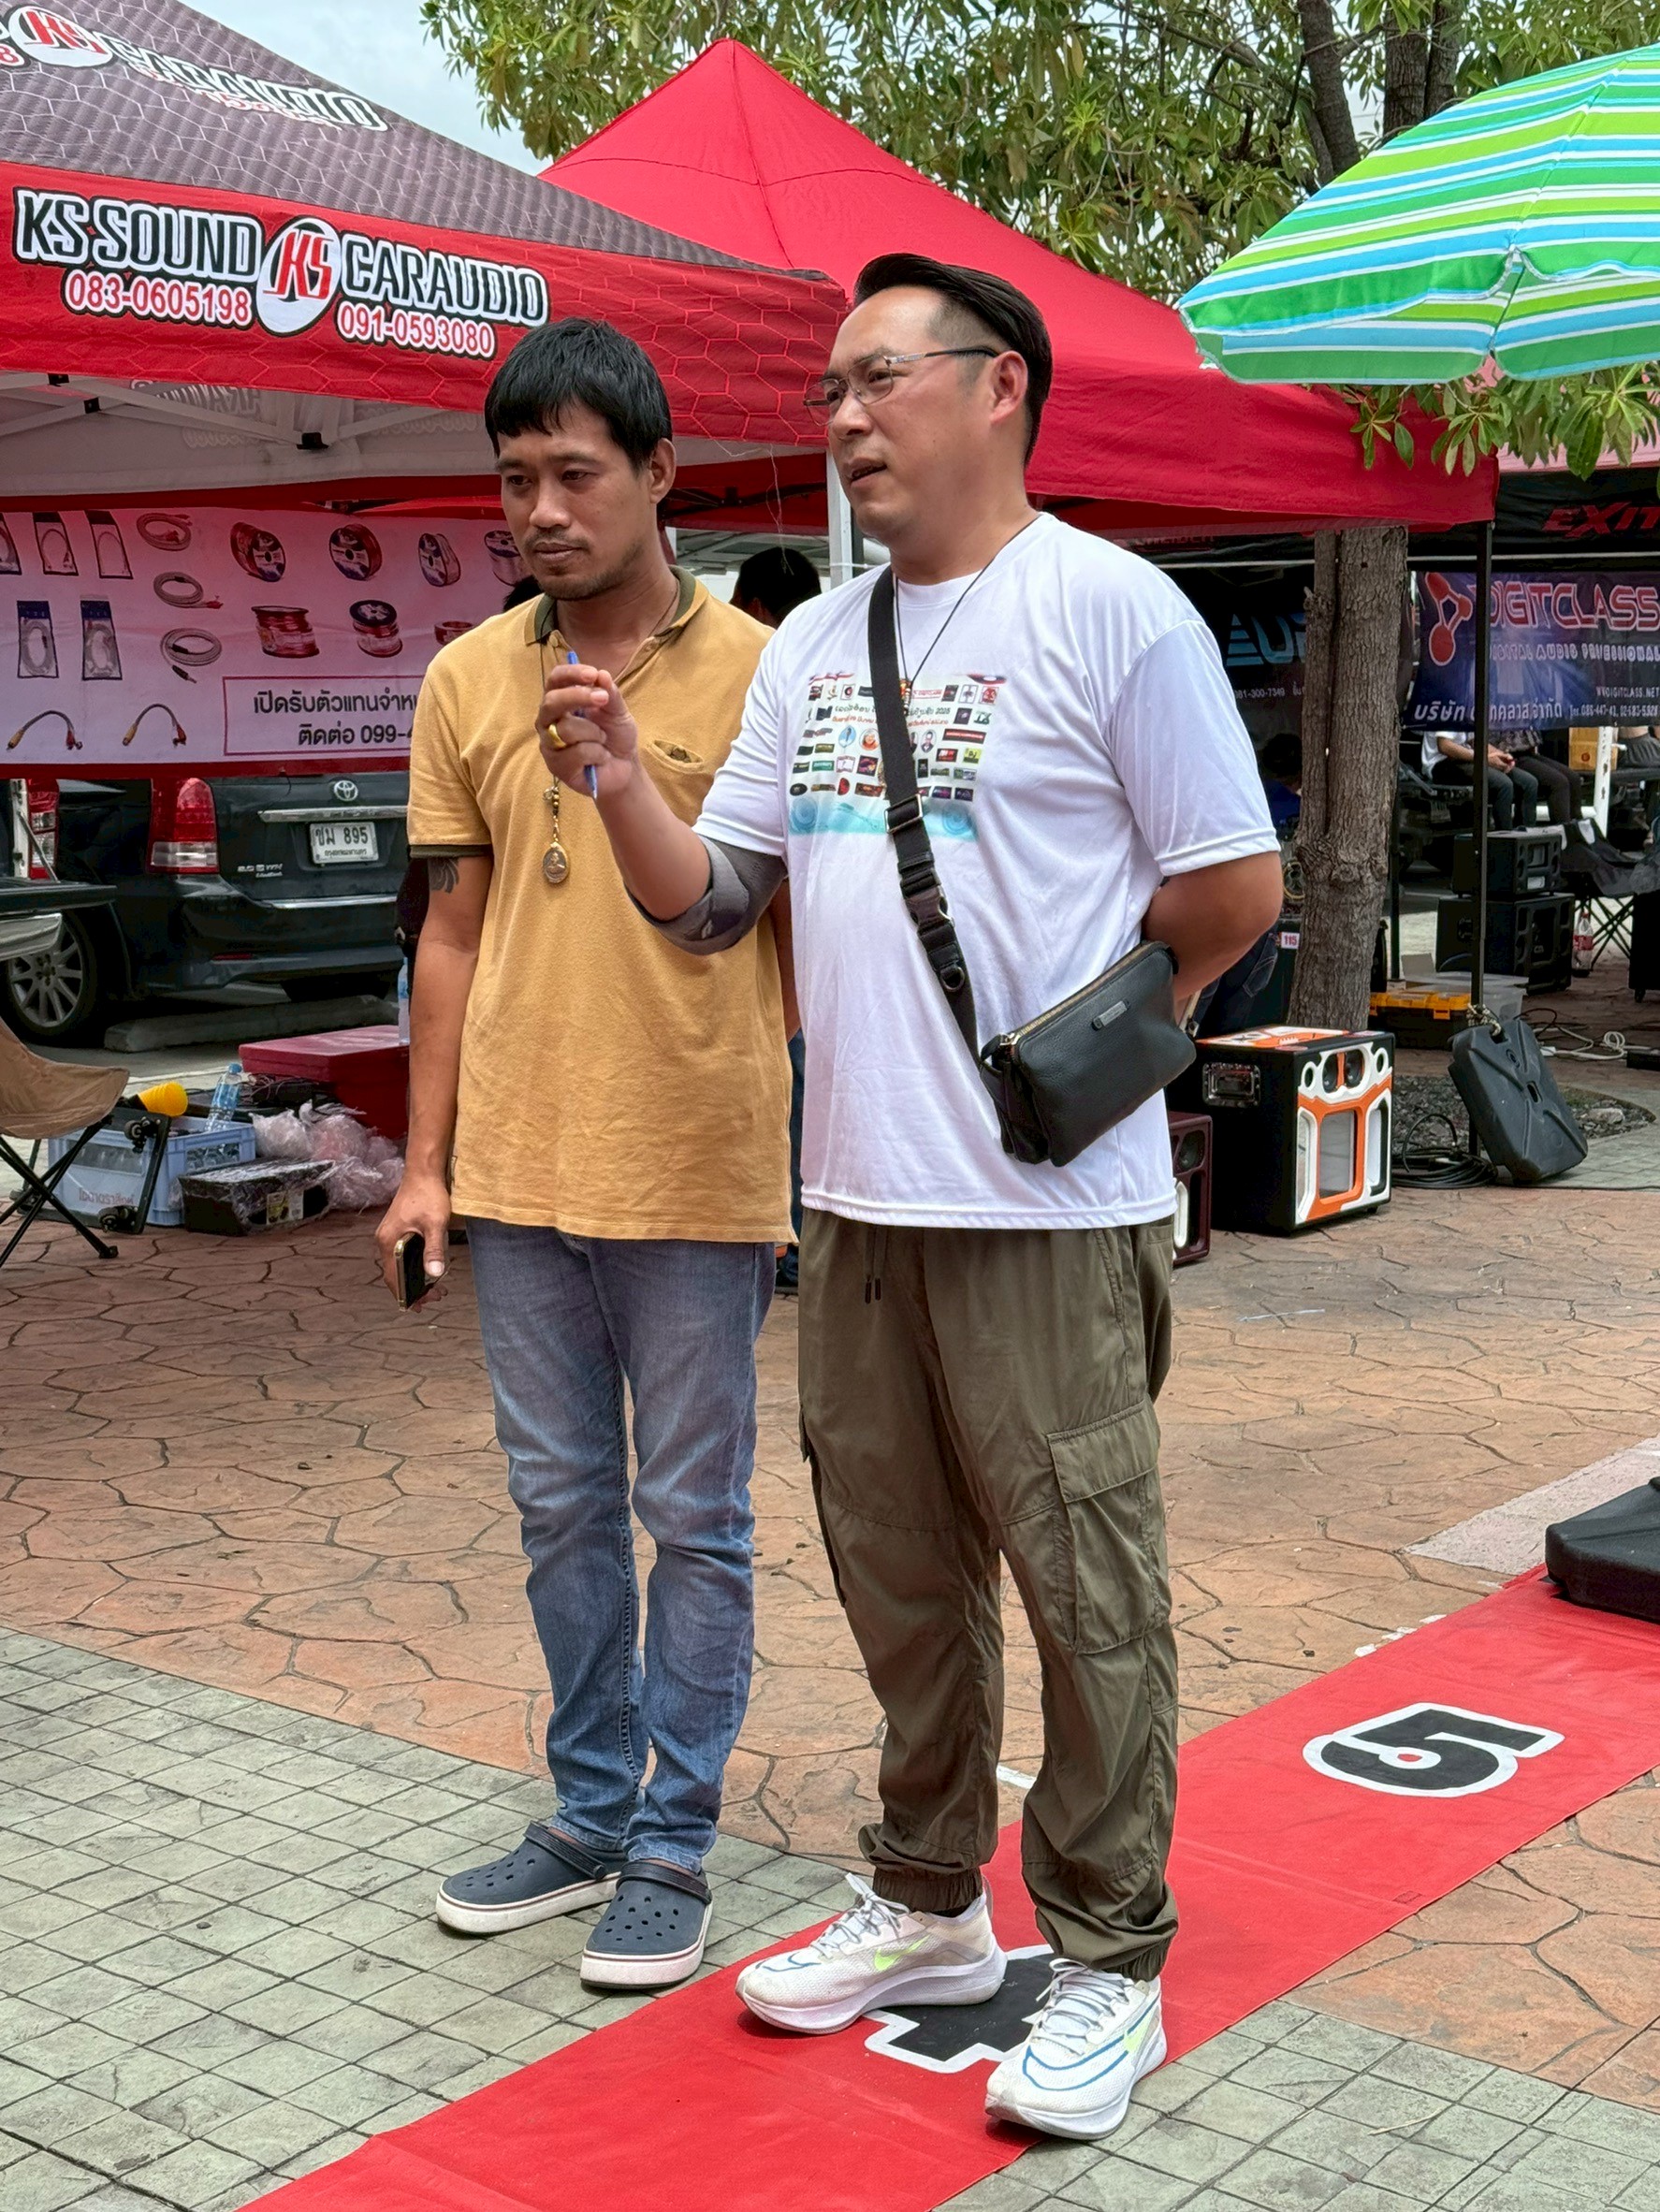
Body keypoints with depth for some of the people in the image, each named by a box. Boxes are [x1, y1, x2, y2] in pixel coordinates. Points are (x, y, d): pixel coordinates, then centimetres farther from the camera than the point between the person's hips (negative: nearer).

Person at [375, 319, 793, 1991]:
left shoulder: (756, 671, -4)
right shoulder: (467, 681, 7)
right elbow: (456, 931, 11)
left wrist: (825, 1146, -5)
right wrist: (424, 1159, 8)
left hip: (698, 1172, -4)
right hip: (516, 1166, 4)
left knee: (692, 1515, 6)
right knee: (560, 1503, 14)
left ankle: (674, 1844, 19)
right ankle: (590, 1814, 29)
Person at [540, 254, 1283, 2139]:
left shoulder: (1107, 607, -7)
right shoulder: (811, 646, 14)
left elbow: (1235, 887, -7)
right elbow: (709, 902, 13)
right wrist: (615, 779, -5)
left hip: (1046, 1204, -7)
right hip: (856, 1198, 7)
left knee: (1086, 1592, 1)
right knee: (898, 1577, 17)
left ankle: (1110, 1966, 17)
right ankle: (930, 1909, 34)